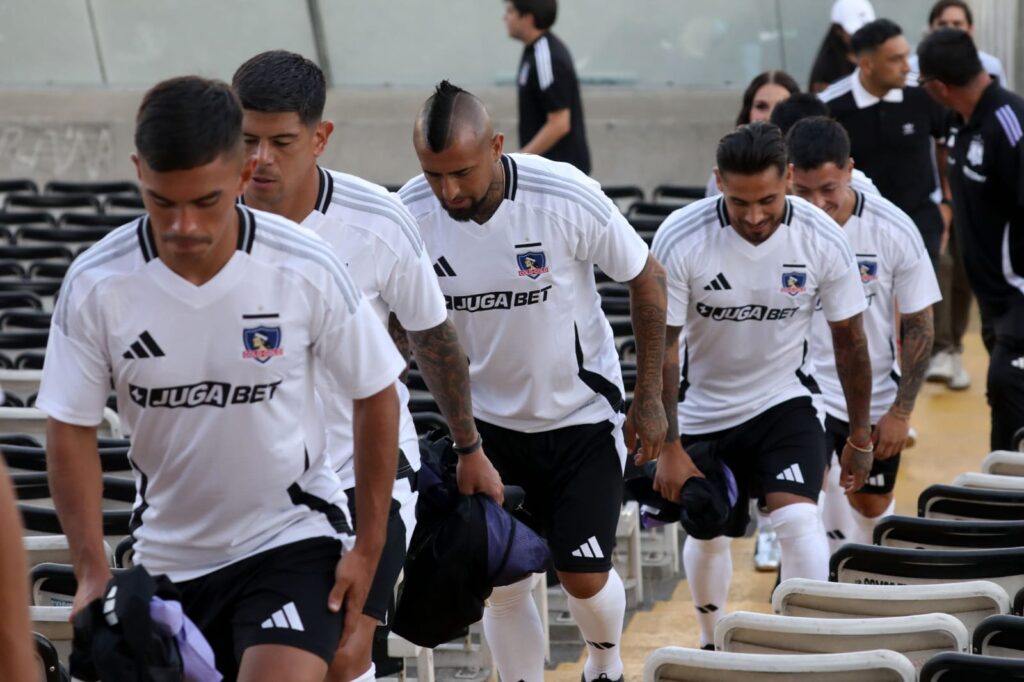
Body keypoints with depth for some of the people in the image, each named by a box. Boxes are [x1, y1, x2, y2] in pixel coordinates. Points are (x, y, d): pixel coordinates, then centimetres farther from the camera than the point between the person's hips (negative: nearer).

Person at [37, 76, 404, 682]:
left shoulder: (308, 271, -18)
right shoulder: (96, 285, -15)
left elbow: (375, 398, -4)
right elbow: (72, 429, -6)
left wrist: (368, 548, -3)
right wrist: (93, 570, -14)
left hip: (292, 539, -3)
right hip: (165, 556, 3)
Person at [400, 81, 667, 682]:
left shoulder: (566, 197, -24)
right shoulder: (411, 214, -16)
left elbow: (648, 279, -9)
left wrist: (650, 397, -7)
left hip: (582, 415, -2)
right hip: (489, 421, 3)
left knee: (585, 577, -2)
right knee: (501, 582, 0)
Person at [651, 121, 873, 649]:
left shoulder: (823, 240, -18)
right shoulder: (680, 239, -23)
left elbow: (850, 341, -4)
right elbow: (661, 348, -15)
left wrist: (860, 436, 2)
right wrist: (669, 448, -14)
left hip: (784, 402, 0)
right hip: (705, 411, 0)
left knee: (797, 519, -22)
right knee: (708, 536, 14)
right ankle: (711, 644, 41)